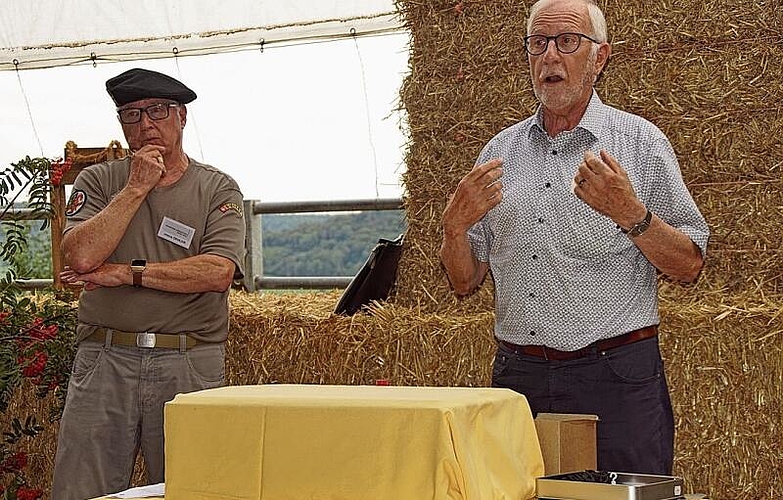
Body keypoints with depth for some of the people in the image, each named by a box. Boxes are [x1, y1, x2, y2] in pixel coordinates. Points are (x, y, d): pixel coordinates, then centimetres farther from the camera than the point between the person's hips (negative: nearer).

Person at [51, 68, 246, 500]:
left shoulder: (218, 189, 7)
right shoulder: (98, 181, 11)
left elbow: (218, 272, -10)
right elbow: (81, 256, -7)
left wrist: (128, 273, -9)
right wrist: (136, 188, -4)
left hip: (190, 367, -1)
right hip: (104, 361, 1)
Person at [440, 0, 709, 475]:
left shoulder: (640, 142, 2)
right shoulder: (501, 152, 12)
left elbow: (689, 266, -2)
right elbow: (465, 282, 13)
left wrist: (630, 213, -17)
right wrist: (455, 225, -6)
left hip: (616, 379, -3)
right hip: (517, 377, 3)